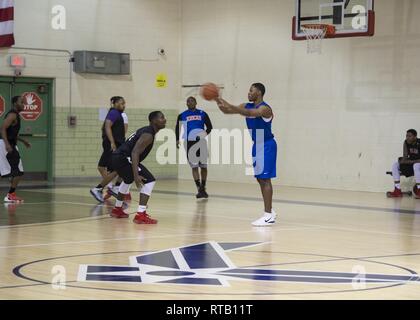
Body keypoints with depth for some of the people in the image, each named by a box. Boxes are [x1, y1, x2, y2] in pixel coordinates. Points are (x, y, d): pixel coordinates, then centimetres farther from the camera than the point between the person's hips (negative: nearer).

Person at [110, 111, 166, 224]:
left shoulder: (145, 130, 18)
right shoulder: (148, 135, -13)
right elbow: (135, 153, -24)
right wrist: (136, 175, -31)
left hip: (117, 157, 10)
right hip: (123, 158, -10)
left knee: (128, 180, 36)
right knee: (149, 180, -11)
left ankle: (117, 209, 48)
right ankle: (140, 215, -17)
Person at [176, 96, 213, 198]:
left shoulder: (202, 114, 6)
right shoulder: (182, 115, 7)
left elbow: (209, 126, 8)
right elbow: (177, 128, 13)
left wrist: (205, 133, -12)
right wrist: (177, 140, 0)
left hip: (201, 141, 0)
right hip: (189, 142, 0)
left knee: (203, 166, 4)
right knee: (194, 166, -5)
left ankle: (203, 188, 16)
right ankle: (199, 189, -7)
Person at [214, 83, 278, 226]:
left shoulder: (265, 108, -20)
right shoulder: (247, 106, 6)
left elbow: (249, 113, -40)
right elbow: (227, 111, 0)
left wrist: (229, 105, -48)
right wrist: (219, 101, -20)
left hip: (266, 146, -9)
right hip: (256, 145, 9)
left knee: (265, 179, -11)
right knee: (260, 179, 12)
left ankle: (268, 216, -11)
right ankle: (269, 212, 21)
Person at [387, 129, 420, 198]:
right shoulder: (406, 143, -3)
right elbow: (405, 156, -2)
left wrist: (411, 161, -34)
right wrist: (403, 160, -24)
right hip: (410, 163, 7)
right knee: (395, 165, -11)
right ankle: (397, 191, -17)